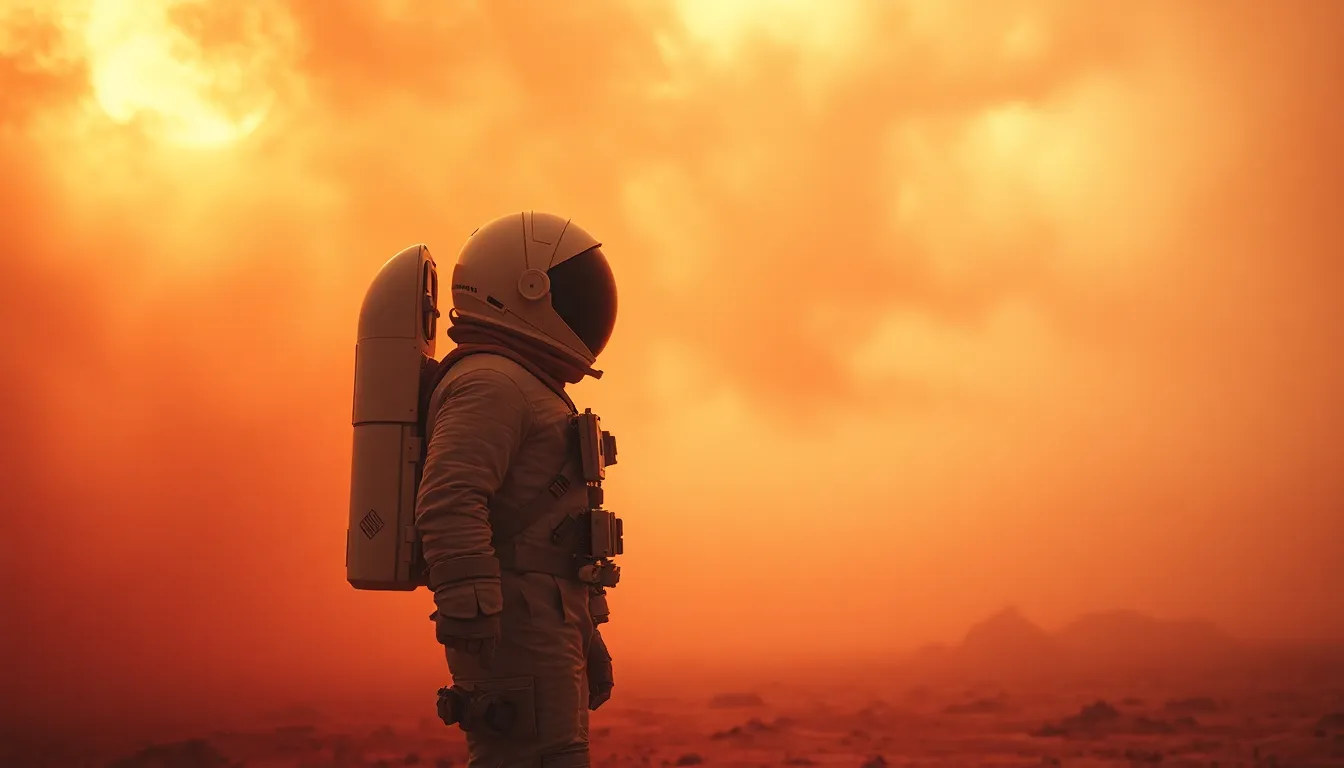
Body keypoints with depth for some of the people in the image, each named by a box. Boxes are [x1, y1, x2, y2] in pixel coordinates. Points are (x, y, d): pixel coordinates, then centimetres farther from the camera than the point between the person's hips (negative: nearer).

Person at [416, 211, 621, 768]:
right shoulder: (491, 384, -10)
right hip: (517, 634, -10)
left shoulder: (521, 391, 23)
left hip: (540, 635, 10)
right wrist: (475, 628, -28)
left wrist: (583, 635, 28)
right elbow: (447, 508, -23)